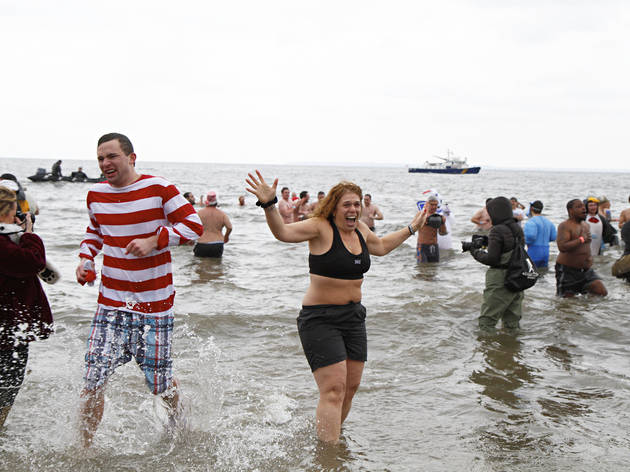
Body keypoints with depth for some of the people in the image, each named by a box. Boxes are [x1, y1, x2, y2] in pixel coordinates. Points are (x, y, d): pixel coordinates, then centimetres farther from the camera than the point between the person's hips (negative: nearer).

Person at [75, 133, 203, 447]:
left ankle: (178, 425, 39)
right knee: (94, 378, -5)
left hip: (154, 302, -3)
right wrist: (85, 258, 7)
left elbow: (193, 226, -8)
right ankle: (83, 449, 10)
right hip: (111, 302, 3)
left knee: (159, 379, 8)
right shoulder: (96, 195, 6)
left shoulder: (157, 188, -9)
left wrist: (154, 241, -19)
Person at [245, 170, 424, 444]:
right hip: (320, 319, -7)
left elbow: (381, 246, 31)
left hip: (354, 316, 8)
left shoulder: (360, 230, 10)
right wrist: (269, 205, -44)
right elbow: (283, 232, -27)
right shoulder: (321, 227, -12)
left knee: (351, 386, 10)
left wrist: (411, 229, 37)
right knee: (334, 388, -13)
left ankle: (327, 434, 30)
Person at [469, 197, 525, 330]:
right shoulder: (517, 228, 7)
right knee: (512, 322, 16)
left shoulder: (497, 231, -16)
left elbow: (491, 259, -17)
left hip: (500, 280, -8)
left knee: (487, 321, 0)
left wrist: (476, 252, -1)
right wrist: (487, 242, 13)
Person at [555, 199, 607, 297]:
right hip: (567, 270, -7)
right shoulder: (564, 226, -13)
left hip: (586, 269, 7)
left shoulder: (586, 225, 13)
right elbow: (562, 247, -27)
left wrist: (589, 255, 17)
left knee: (602, 293, -3)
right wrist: (581, 239, -22)